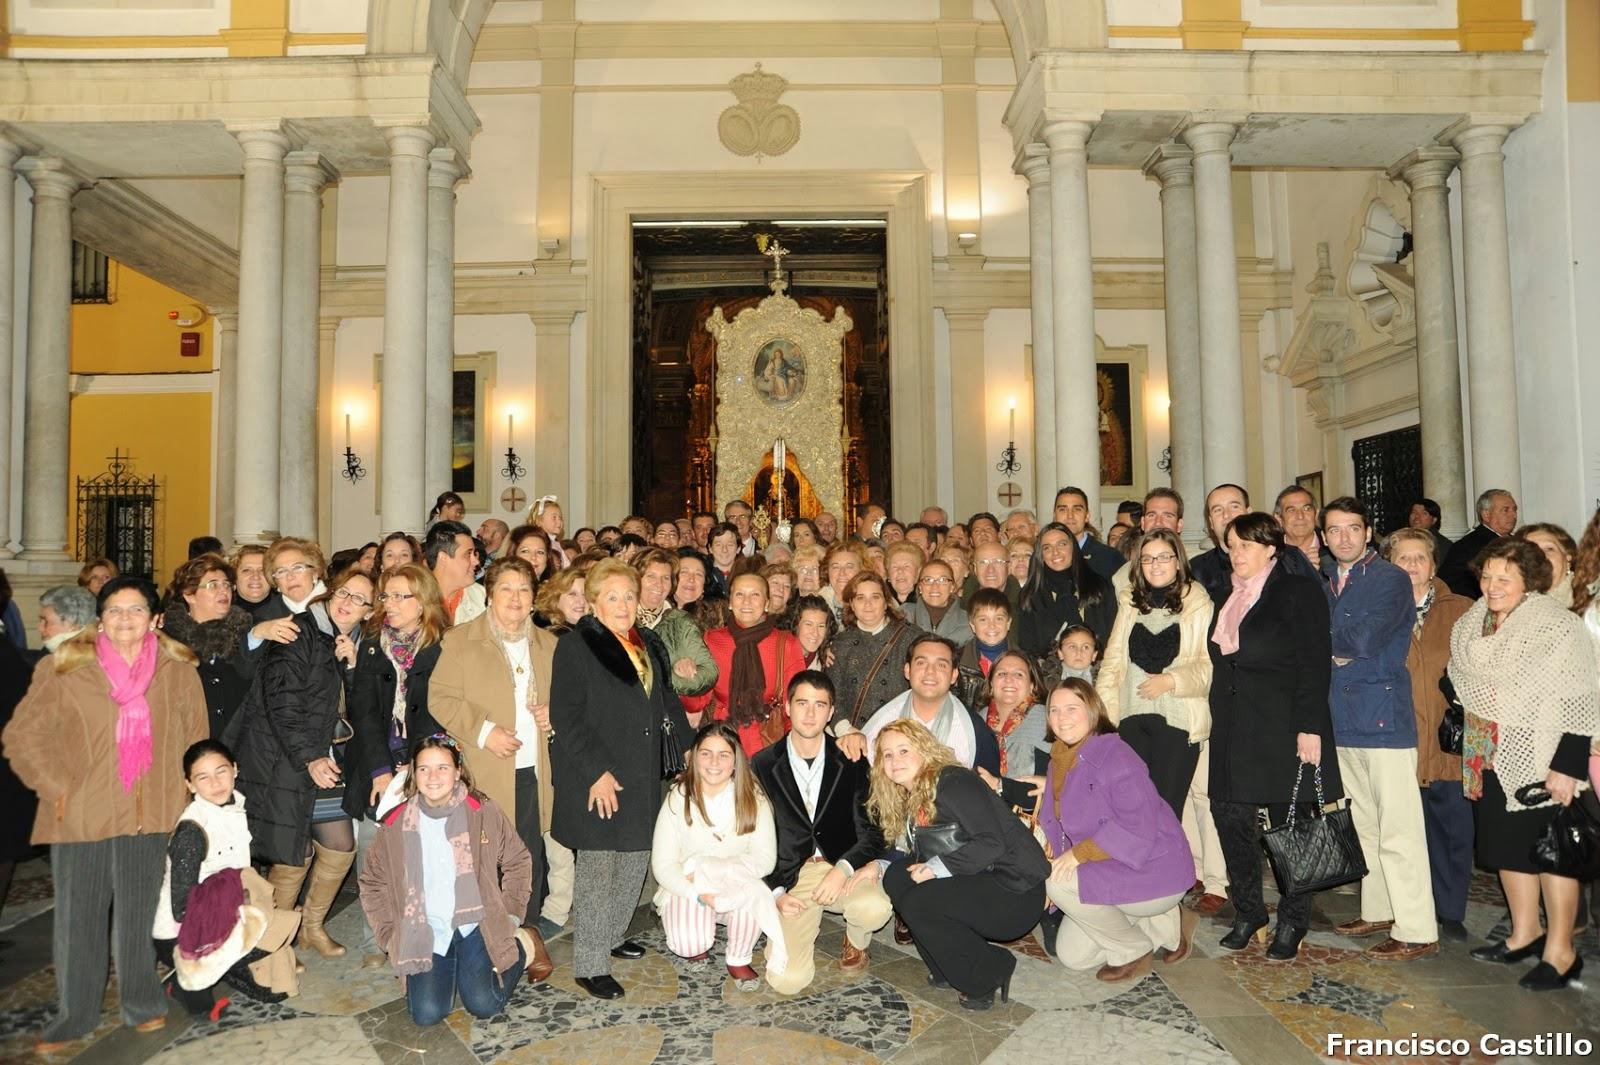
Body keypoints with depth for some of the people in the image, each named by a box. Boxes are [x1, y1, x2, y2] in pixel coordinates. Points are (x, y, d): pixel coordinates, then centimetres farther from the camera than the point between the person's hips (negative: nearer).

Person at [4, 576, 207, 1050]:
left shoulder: (178, 671, 2)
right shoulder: (65, 669, -4)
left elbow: (195, 740, 8)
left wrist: (185, 798, 4)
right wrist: (58, 786, -6)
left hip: (149, 815, 1)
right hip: (81, 815, -1)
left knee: (140, 914, 12)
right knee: (78, 918, 9)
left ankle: (143, 1004, 28)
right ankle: (73, 1016, 26)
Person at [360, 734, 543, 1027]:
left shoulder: (483, 813, -6)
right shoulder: (396, 825, -3)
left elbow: (518, 862, 6)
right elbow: (372, 883, 11)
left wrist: (508, 915, 1)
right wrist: (391, 935, 4)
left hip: (476, 925, -2)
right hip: (425, 934, 2)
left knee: (484, 1005, -13)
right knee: (426, 1014, -12)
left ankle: (523, 946, 15)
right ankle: (450, 968, 20)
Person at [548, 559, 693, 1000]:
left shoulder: (649, 645, 13)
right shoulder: (575, 646, -9)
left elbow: (666, 702, 20)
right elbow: (565, 716, -15)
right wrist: (596, 770, -20)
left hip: (642, 773, 7)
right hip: (597, 777, -7)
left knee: (636, 859, 14)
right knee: (598, 866, -1)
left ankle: (611, 935, 34)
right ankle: (589, 964, 10)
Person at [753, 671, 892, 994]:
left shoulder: (851, 762, 1)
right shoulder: (762, 766, 1)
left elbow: (872, 830, -2)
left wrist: (843, 869, -20)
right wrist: (776, 892, -11)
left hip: (842, 867, 1)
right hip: (790, 877, 0)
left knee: (875, 908, -33)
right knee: (788, 980, -18)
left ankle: (856, 942, 7)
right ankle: (806, 930, 19)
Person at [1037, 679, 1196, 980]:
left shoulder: (1115, 756, -23)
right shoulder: (1060, 759, 5)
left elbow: (1137, 827, -30)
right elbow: (1056, 824, 8)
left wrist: (1080, 853, -29)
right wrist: (1051, 853, -10)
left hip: (1153, 872, -9)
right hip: (1111, 872, 9)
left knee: (1059, 884, -27)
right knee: (1071, 956, 8)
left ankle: (1132, 951, -3)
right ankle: (1166, 924, 19)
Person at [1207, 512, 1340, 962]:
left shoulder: (1298, 591, -3)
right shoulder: (1230, 597, 17)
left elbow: (1315, 663, -9)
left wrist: (1310, 727, -16)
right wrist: (1219, 723, 12)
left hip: (1282, 727, -6)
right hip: (1234, 730, 6)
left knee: (1287, 822, 3)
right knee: (1230, 818, 6)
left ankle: (1292, 922, 17)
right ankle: (1247, 912, 22)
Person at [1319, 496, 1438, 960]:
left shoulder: (1391, 579, -7)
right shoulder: (1327, 582, 14)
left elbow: (1366, 639, -18)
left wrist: (1324, 639, -3)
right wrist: (1341, 650, -6)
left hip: (1383, 717, -7)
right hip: (1343, 720, 8)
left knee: (1398, 829, -5)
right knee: (1363, 824, 16)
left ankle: (1416, 930, 1)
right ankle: (1378, 910, 28)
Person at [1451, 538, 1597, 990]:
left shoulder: (1559, 628, -13)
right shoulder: (1469, 626, 6)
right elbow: (1461, 687, 18)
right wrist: (1468, 747, 16)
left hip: (1543, 762, -6)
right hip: (1492, 761, 7)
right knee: (1507, 847, 14)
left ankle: (1560, 951, 13)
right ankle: (1525, 934, 29)